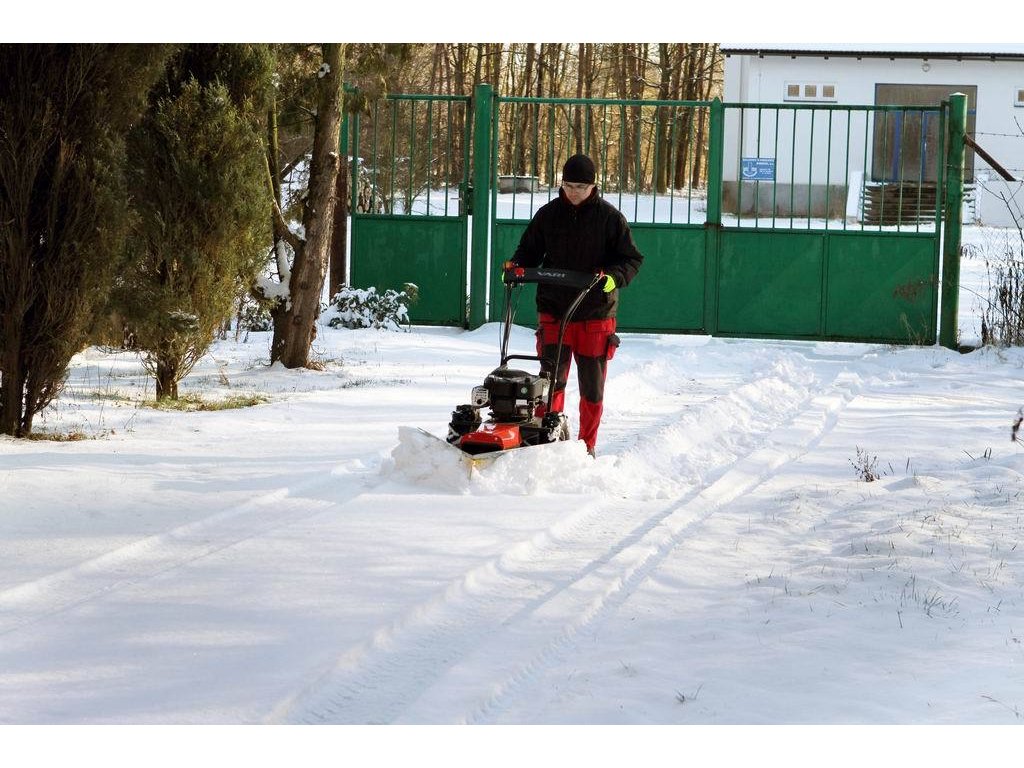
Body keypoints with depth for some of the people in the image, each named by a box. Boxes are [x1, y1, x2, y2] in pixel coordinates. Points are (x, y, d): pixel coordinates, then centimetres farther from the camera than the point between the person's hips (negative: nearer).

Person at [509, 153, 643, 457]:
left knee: (592, 386, 7)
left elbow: (632, 259, 1)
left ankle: (588, 445, 17)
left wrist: (614, 277, -18)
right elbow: (529, 250, 16)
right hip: (553, 311, 1)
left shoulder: (609, 217, -1)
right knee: (551, 380, -5)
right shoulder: (548, 214, 5)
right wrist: (515, 267, -5)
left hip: (596, 315, -1)